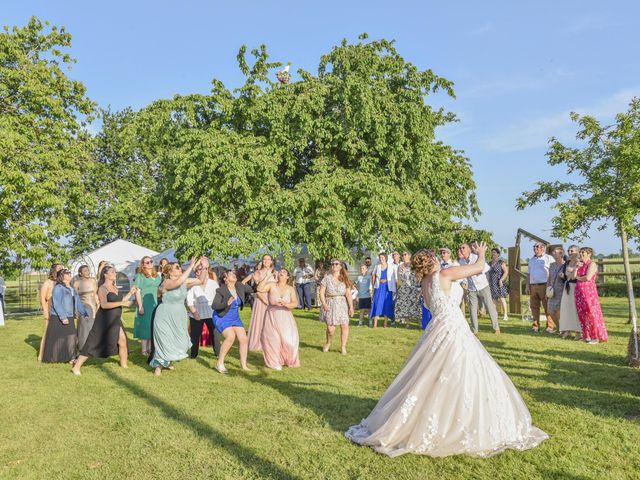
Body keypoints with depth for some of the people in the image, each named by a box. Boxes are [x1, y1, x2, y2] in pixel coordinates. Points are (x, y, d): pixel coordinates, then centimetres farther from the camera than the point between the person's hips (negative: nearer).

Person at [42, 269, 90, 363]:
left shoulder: (72, 289, 15)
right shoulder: (58, 288, -9)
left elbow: (78, 303, 18)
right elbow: (56, 304, -18)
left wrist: (84, 314, 12)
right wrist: (63, 317, -25)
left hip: (70, 318, 7)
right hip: (58, 319, -7)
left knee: (71, 338, 8)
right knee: (57, 339, -1)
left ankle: (69, 357, 18)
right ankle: (53, 358, 11)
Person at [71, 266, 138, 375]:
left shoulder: (115, 287, 13)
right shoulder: (102, 288, -11)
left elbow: (120, 301, 19)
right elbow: (104, 305, -23)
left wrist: (131, 293, 13)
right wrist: (121, 303, -24)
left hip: (115, 321, 7)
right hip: (104, 320, -7)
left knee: (123, 341, 4)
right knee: (94, 344, -4)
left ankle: (124, 364, 17)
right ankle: (76, 367, 5)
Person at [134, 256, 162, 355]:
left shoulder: (157, 275, 12)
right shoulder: (140, 276, -6)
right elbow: (137, 292, -11)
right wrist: (140, 306, -18)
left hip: (155, 304, 6)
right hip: (145, 304, -6)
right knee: (145, 326, -1)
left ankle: (150, 348, 20)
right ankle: (144, 350, 7)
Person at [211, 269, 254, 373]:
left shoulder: (240, 286, -5)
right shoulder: (221, 291, -21)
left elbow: (252, 290, 9)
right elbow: (214, 306, -28)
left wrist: (262, 283, -3)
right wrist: (226, 303, -41)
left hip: (235, 318, 7)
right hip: (222, 318, -7)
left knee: (244, 339, 1)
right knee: (231, 336, -27)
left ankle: (243, 365, 18)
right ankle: (219, 363, -13)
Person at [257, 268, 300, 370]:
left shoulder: (290, 289, 2)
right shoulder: (272, 285, -1)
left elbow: (295, 303, -9)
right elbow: (259, 291, -12)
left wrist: (285, 304, -24)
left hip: (286, 318, 1)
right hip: (272, 317, -1)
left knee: (289, 339, -6)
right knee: (273, 340, -1)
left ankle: (289, 361, 16)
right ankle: (275, 362, 15)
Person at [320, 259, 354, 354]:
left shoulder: (344, 279, 6)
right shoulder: (327, 278, 3)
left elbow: (348, 294, 2)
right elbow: (321, 292, -1)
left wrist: (351, 307, -4)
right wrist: (324, 304, -14)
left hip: (342, 304, 2)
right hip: (330, 305, -1)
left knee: (345, 326, -7)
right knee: (330, 328, -7)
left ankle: (343, 347, 8)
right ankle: (328, 344, 23)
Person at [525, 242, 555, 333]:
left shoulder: (548, 258, 2)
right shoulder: (531, 260, 20)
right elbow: (529, 274, 22)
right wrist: (527, 286, 14)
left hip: (544, 285, -6)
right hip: (533, 286, 6)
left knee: (547, 307, -7)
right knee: (534, 306, 5)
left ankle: (551, 326, -3)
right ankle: (536, 326, 11)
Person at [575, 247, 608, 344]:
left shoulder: (592, 264, -6)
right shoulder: (580, 264, 16)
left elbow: (588, 277, -17)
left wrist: (578, 278, 0)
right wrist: (577, 267, -3)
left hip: (589, 291, -7)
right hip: (579, 291, 7)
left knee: (591, 313, -7)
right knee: (582, 314, 5)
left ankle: (596, 337, -2)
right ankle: (586, 336, 12)